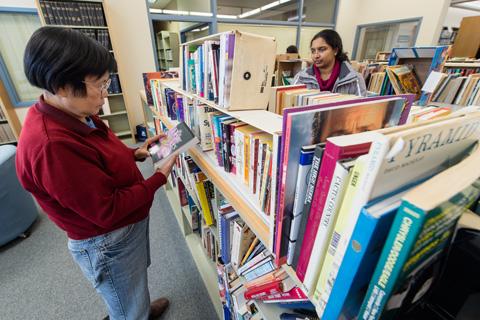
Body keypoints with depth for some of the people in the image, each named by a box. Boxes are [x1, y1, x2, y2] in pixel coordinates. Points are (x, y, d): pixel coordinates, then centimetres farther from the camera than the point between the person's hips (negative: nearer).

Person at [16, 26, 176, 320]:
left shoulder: (76, 116, -4)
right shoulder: (52, 145, -34)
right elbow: (108, 211, -29)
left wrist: (135, 153, -3)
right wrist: (160, 177, -22)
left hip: (130, 225, 9)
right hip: (109, 242, -9)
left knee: (137, 283, 36)